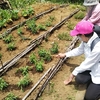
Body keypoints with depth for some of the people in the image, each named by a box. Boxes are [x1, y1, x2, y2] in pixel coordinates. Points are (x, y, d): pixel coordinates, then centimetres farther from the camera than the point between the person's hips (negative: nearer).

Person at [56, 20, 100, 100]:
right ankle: (92, 81, 12)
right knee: (79, 79, -16)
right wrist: (65, 55, 15)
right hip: (92, 67, 7)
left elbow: (86, 64, -24)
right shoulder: (88, 38, -13)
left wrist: (73, 74, -9)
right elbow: (79, 50, 9)